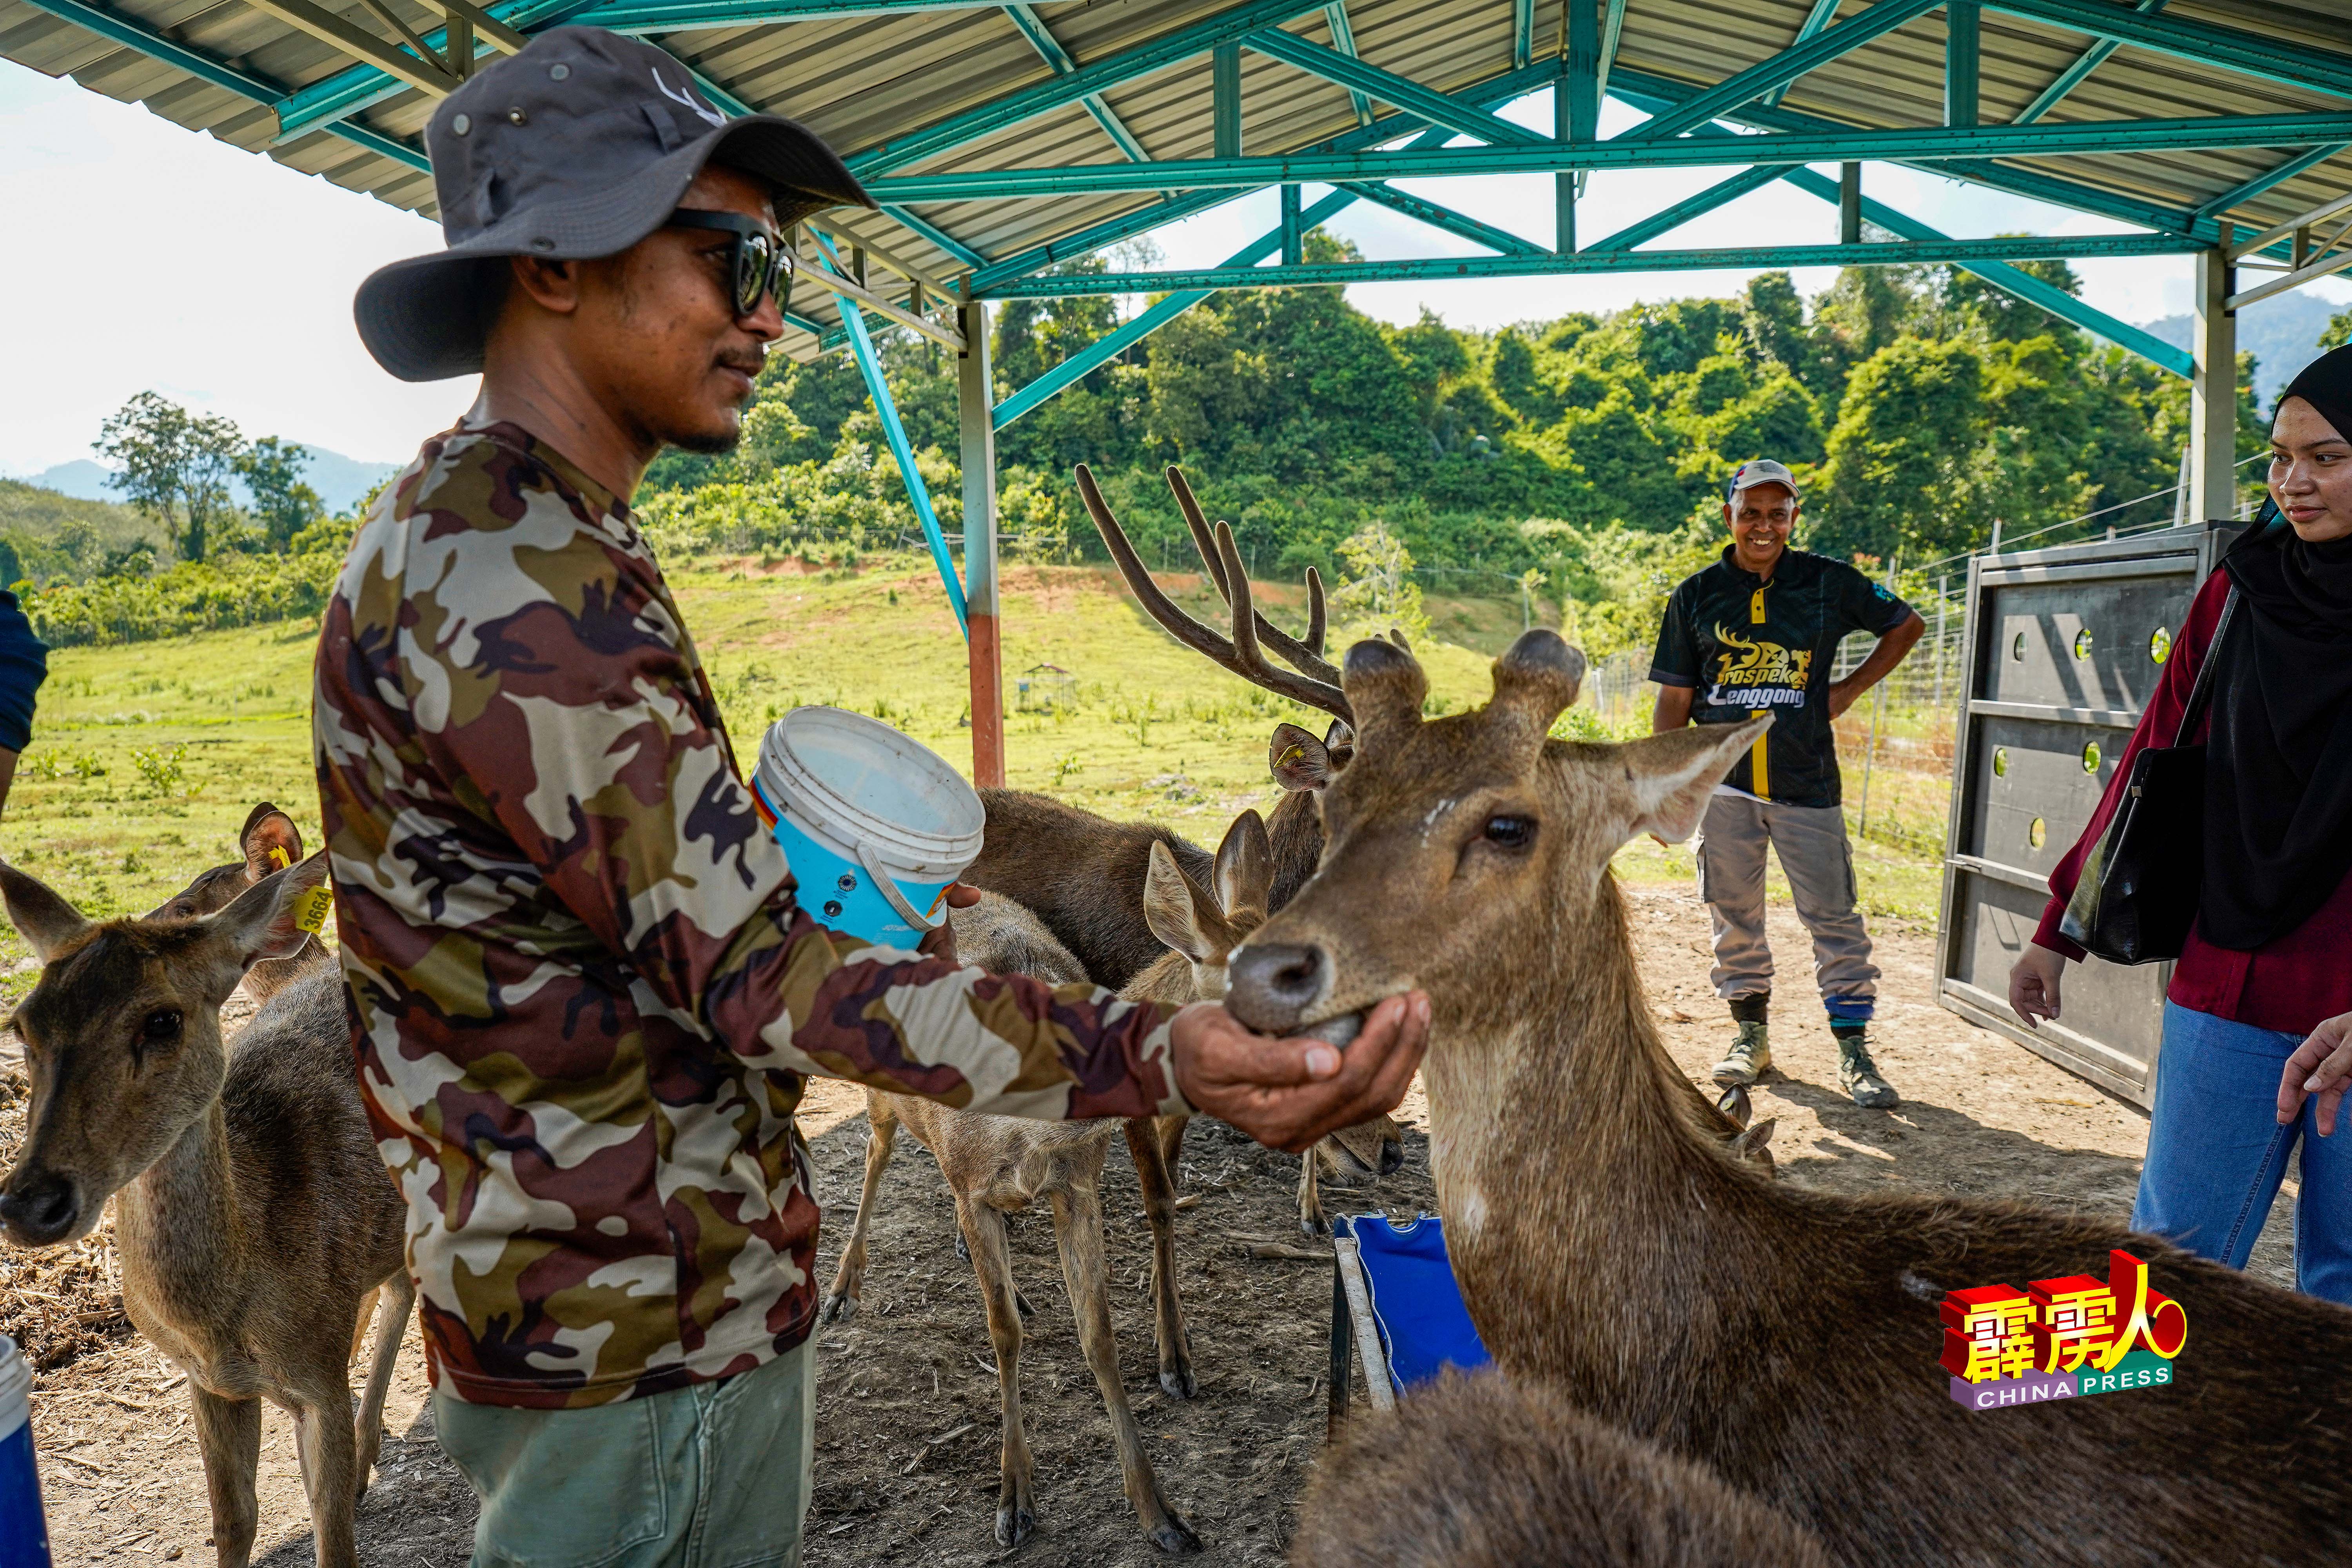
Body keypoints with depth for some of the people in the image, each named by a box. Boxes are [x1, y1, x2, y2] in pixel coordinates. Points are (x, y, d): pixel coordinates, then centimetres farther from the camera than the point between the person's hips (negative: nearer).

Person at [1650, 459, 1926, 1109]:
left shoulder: (1830, 583, 3)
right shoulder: (1696, 595, 5)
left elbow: (1907, 623, 17)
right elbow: (1674, 696, 7)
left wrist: (1852, 688, 6)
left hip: (1808, 784, -1)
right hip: (1723, 782, 1)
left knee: (1834, 916, 0)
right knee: (1734, 914, 9)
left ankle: (1854, 1053, 8)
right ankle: (1751, 1032, 24)